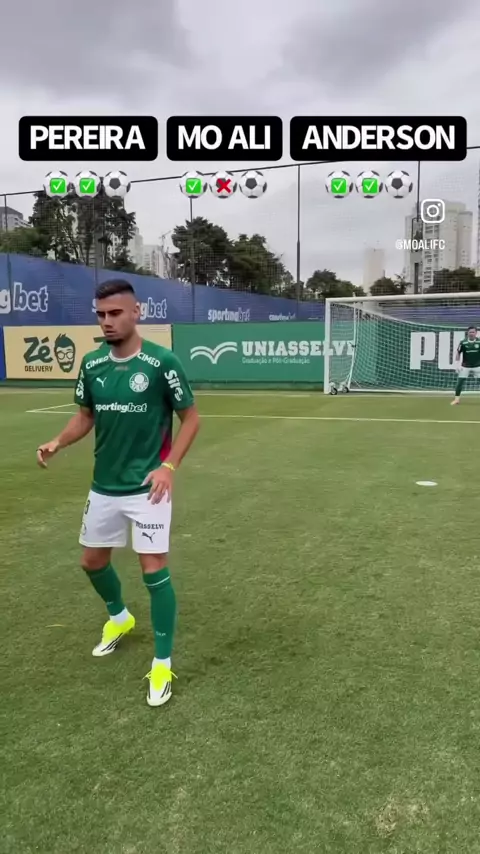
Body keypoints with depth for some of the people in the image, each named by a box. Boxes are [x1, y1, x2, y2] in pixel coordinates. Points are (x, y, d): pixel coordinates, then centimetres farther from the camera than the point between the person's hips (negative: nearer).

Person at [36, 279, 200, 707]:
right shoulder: (92, 364, 0)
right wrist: (59, 442, -7)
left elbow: (191, 417, -7)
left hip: (147, 487, -5)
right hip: (104, 487, 6)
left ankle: (163, 663, 14)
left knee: (154, 570, -4)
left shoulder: (162, 362, -14)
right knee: (93, 561, 19)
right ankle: (119, 617, 50)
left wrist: (169, 466, -18)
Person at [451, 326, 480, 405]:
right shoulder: (463, 342, -6)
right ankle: (456, 399, 8)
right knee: (460, 382, -3)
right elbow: (458, 353, 2)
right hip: (465, 366, 0)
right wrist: (457, 364, -4)